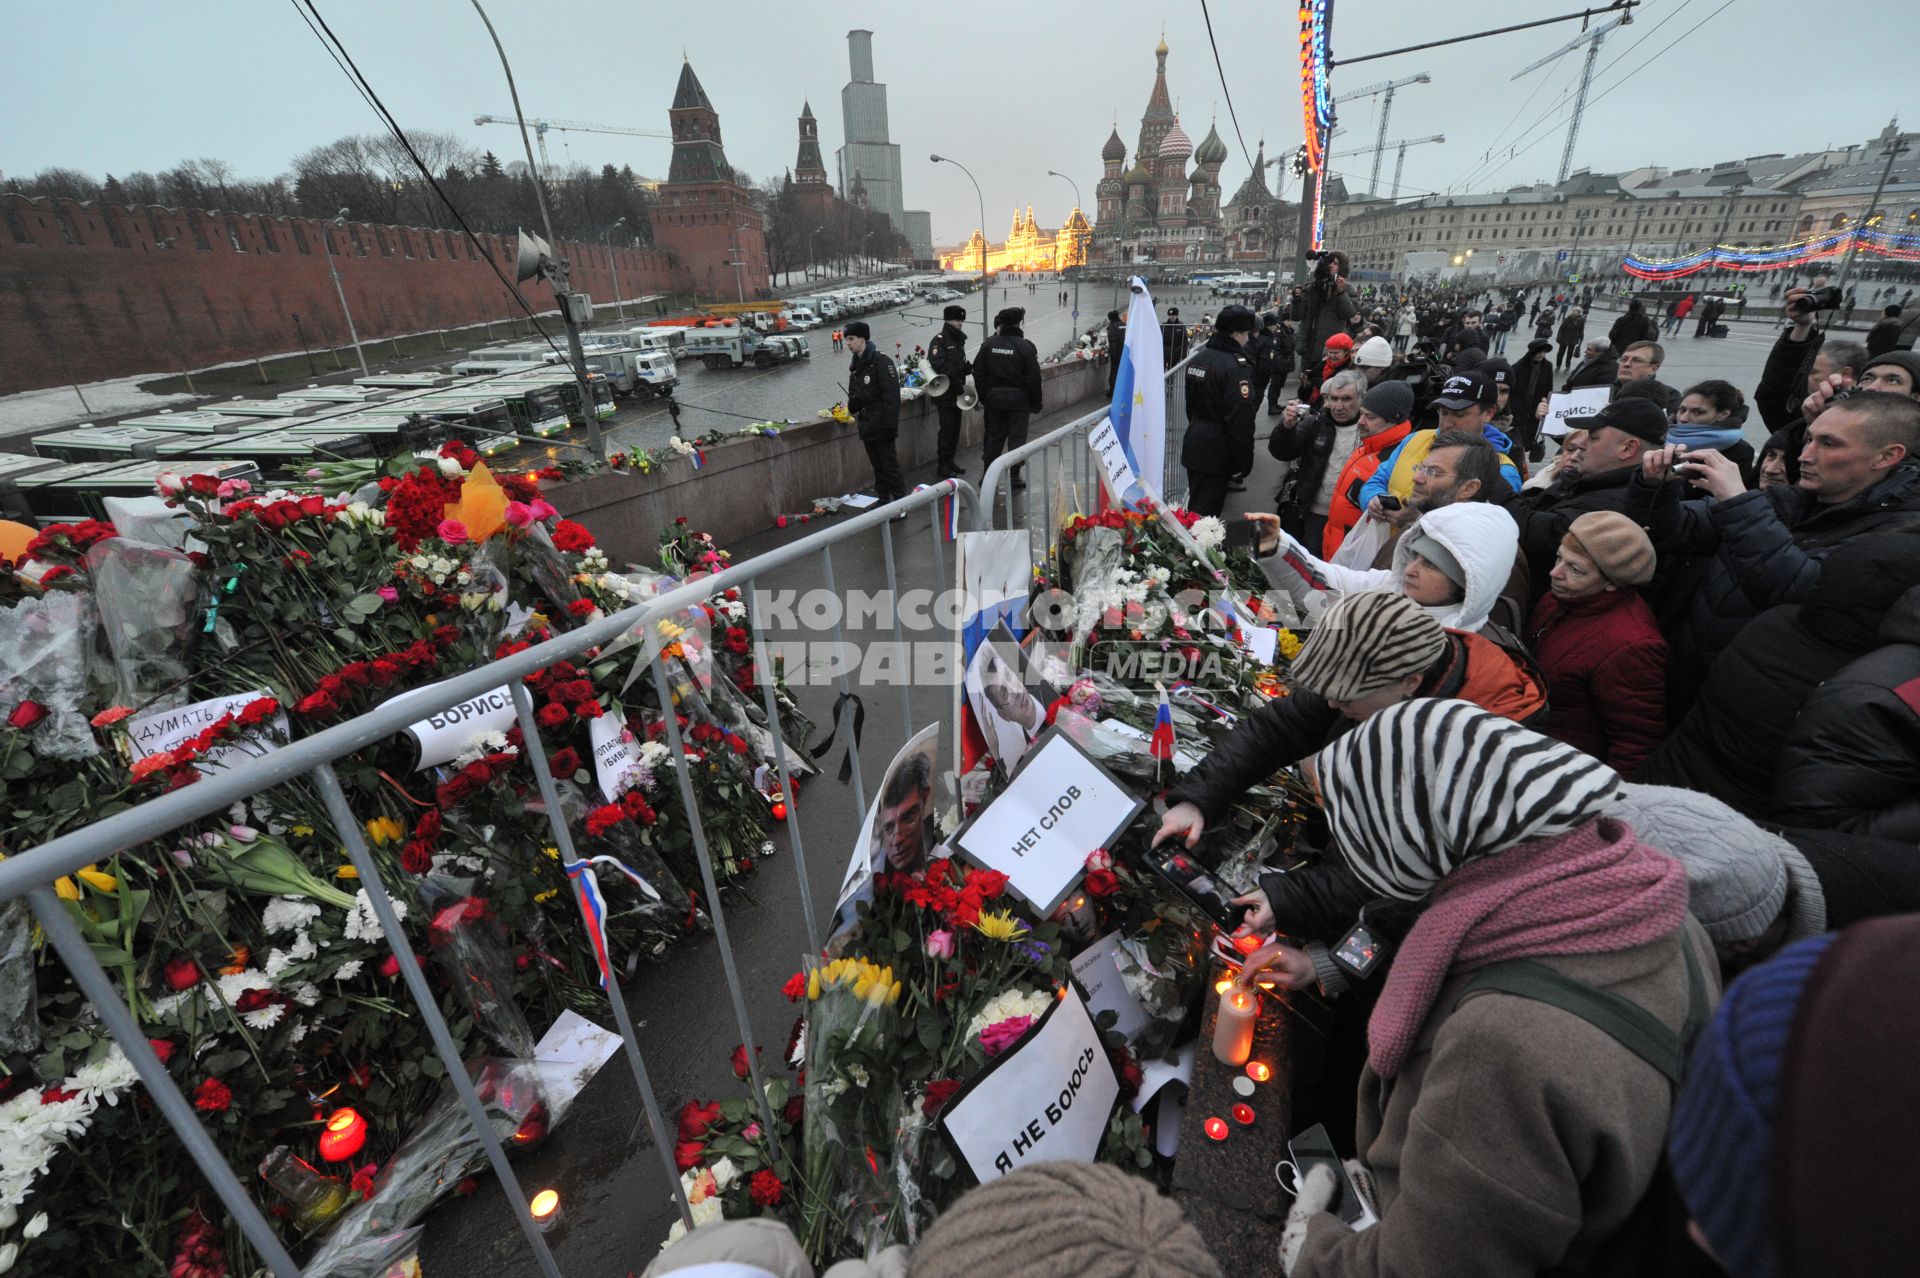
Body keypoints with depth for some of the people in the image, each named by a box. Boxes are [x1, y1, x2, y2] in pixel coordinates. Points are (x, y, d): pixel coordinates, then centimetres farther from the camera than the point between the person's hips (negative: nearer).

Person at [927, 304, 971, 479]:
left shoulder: (959, 340, 16)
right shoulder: (939, 340, -11)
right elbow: (941, 366, -23)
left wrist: (970, 366, 0)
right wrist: (958, 384, -21)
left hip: (957, 392, 8)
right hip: (945, 393, -8)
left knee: (955, 428, 12)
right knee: (947, 429, -7)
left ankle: (950, 461, 22)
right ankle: (942, 465, 0)